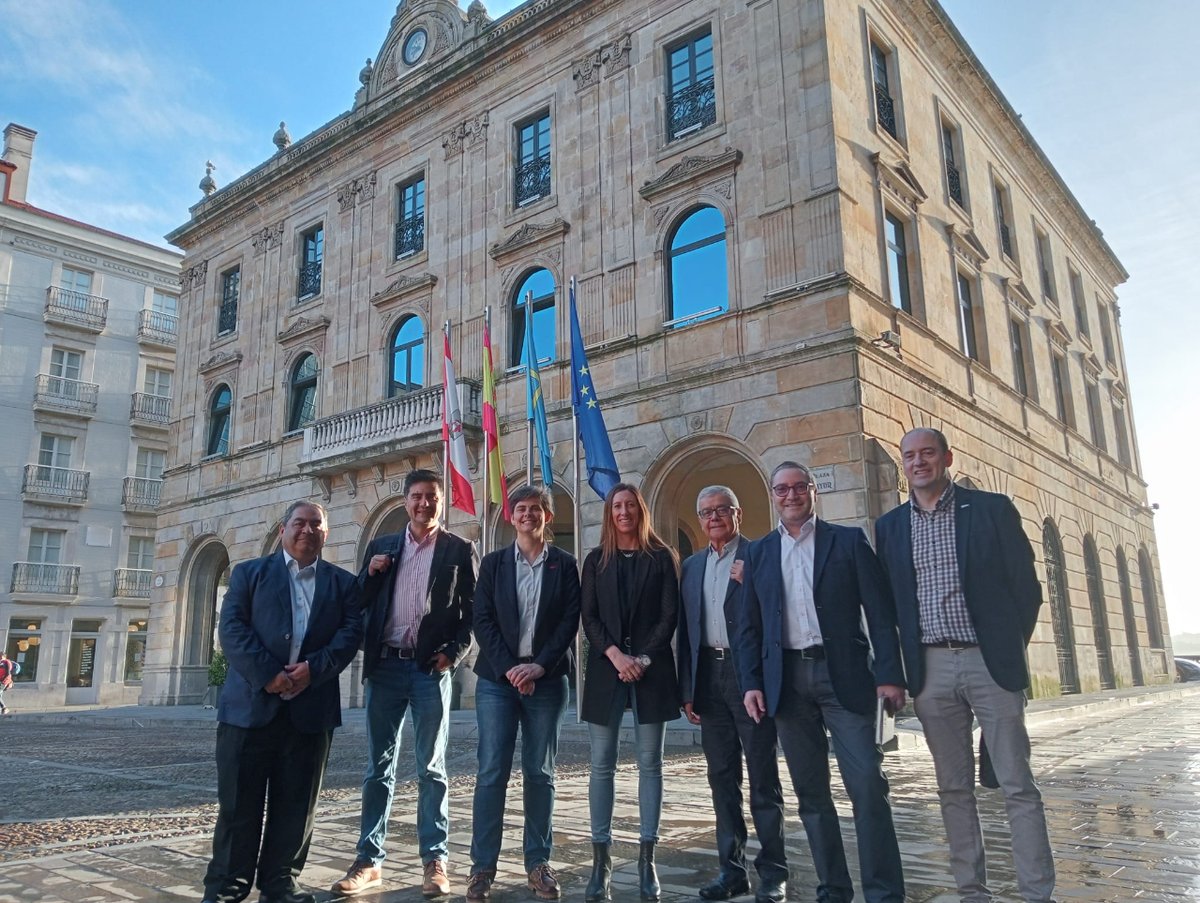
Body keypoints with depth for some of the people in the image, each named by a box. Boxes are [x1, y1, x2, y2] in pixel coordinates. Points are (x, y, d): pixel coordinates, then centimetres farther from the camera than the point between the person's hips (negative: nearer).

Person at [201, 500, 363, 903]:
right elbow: (231, 628, -4)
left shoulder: (344, 583, 12)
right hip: (251, 704, -1)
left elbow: (351, 633, 0)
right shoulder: (249, 573, 9)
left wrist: (313, 668, -16)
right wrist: (267, 674, -16)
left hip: (311, 708, 2)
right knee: (238, 803, 4)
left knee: (295, 804, 9)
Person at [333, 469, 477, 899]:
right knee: (378, 766, 9)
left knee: (431, 768, 4)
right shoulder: (381, 547, 12)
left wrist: (454, 651, -11)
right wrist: (370, 573, -5)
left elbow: (473, 610, 1)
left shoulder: (460, 550, 3)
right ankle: (369, 859, 18)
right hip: (384, 666, 3)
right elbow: (359, 604, 12)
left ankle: (435, 860, 13)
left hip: (431, 668, -3)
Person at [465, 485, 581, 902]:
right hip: (497, 678, 0)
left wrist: (539, 666, -13)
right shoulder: (493, 563, 8)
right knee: (491, 772, -1)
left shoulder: (565, 564, 5)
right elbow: (482, 620, 1)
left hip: (547, 679, 0)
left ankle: (538, 863, 16)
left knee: (540, 773, 6)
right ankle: (483, 866, 7)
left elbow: (570, 621, -2)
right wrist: (508, 668, -11)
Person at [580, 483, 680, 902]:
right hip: (605, 668, 1)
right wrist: (615, 655, -12)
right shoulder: (595, 560, 9)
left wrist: (644, 658, -11)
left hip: (652, 668, -1)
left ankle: (646, 859, 10)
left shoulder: (662, 557, 5)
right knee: (602, 765, 1)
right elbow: (589, 617, 2)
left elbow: (670, 614, -1)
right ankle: (601, 859, 8)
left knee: (650, 763, 3)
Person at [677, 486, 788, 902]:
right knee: (722, 776, 10)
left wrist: (747, 582, -20)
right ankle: (732, 868, 20)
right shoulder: (692, 565, 13)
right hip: (709, 676, 5)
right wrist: (687, 689, 9)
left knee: (763, 776, 2)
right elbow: (686, 629, 13)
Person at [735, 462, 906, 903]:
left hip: (844, 675, -2)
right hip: (787, 680, 3)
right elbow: (748, 627, 10)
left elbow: (880, 612, 0)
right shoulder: (758, 552, 11)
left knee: (868, 785, -6)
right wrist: (751, 683, 0)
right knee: (811, 793, 8)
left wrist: (890, 674, -9)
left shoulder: (848, 540, 4)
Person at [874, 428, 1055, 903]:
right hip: (931, 668, 3)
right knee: (953, 788, 9)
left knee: (1017, 784, 1)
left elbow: (1026, 585, 2)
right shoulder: (889, 526, 8)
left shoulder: (992, 508, 1)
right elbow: (886, 601, 11)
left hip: (989, 661, -2)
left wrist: (1010, 648, 1)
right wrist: (898, 668, 5)